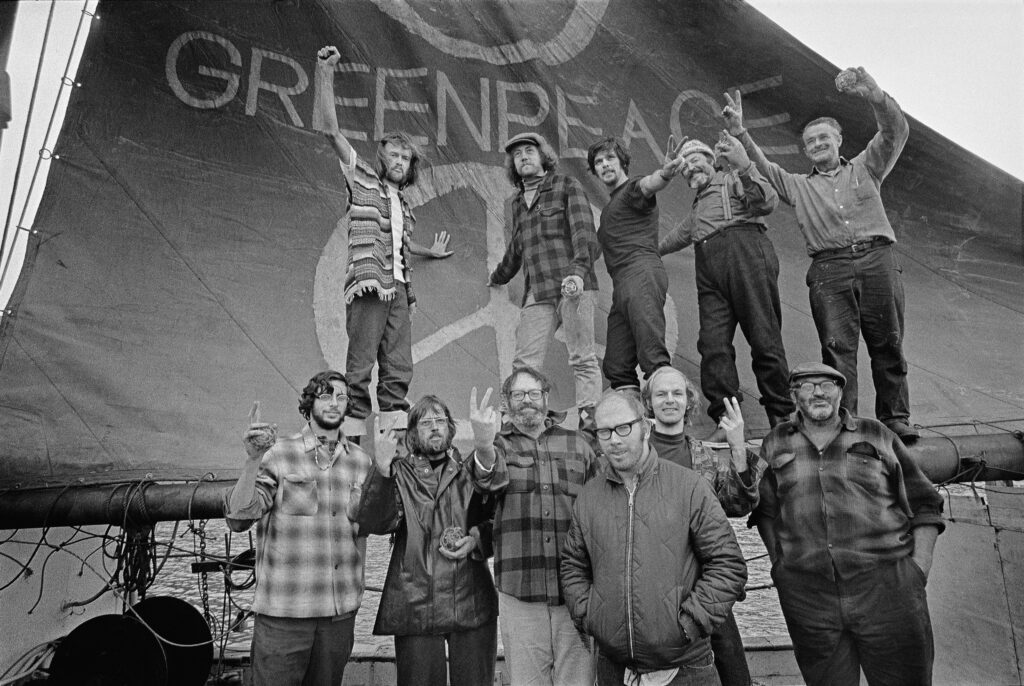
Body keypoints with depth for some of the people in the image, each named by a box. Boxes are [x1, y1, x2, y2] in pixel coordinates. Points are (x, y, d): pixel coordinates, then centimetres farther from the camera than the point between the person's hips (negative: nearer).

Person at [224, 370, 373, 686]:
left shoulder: (361, 461, 7)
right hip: (284, 611, -3)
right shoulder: (279, 454, -5)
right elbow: (238, 519, -12)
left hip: (341, 611, 4)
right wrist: (252, 459, -23)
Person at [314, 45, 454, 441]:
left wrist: (430, 252, 45)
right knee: (360, 370, -10)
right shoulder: (362, 178, 9)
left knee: (398, 371, 0)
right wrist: (325, 74, -7)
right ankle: (351, 442, -7)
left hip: (399, 289, 6)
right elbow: (329, 130, -1)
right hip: (369, 285, -6)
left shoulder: (402, 202, 25)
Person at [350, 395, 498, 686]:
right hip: (416, 606, -1)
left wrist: (475, 540, -10)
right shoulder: (400, 473, 4)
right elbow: (373, 523, -11)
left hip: (473, 604, 1)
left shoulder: (470, 469, 8)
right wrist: (382, 468, -24)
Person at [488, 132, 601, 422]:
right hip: (537, 293, 5)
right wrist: (498, 276, 50)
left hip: (572, 286, -5)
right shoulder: (518, 202, 24)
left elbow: (584, 233, -7)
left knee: (583, 360, -7)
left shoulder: (567, 187, 6)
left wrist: (578, 271, -23)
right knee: (524, 363, -4)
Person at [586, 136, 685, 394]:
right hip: (621, 285, 9)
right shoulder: (609, 207, 33)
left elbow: (649, 184, -19)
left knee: (653, 357, -24)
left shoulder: (633, 188, 6)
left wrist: (664, 173, -41)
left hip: (642, 272, -9)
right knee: (616, 367, -2)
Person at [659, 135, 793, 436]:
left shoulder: (733, 179, 14)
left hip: (744, 251, -6)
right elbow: (679, 235, 53)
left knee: (764, 338, -11)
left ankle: (783, 418, -7)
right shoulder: (698, 206, 35)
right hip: (708, 270, 7)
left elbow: (767, 203, -5)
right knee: (712, 343, -9)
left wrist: (744, 166, -17)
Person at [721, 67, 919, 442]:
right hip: (829, 268, 0)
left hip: (878, 259, 0)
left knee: (888, 344, 0)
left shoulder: (865, 168, 21)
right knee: (837, 347, -7)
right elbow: (761, 167, 12)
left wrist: (874, 96, -8)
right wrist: (738, 132, -2)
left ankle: (896, 418, 6)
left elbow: (895, 132, 9)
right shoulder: (798, 185, 22)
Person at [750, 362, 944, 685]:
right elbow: (765, 510, 15)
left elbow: (924, 505, 10)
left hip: (886, 586, 0)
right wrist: (779, 563, 5)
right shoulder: (775, 445, 12)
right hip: (807, 596, 1)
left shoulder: (877, 436, 9)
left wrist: (918, 568, 0)